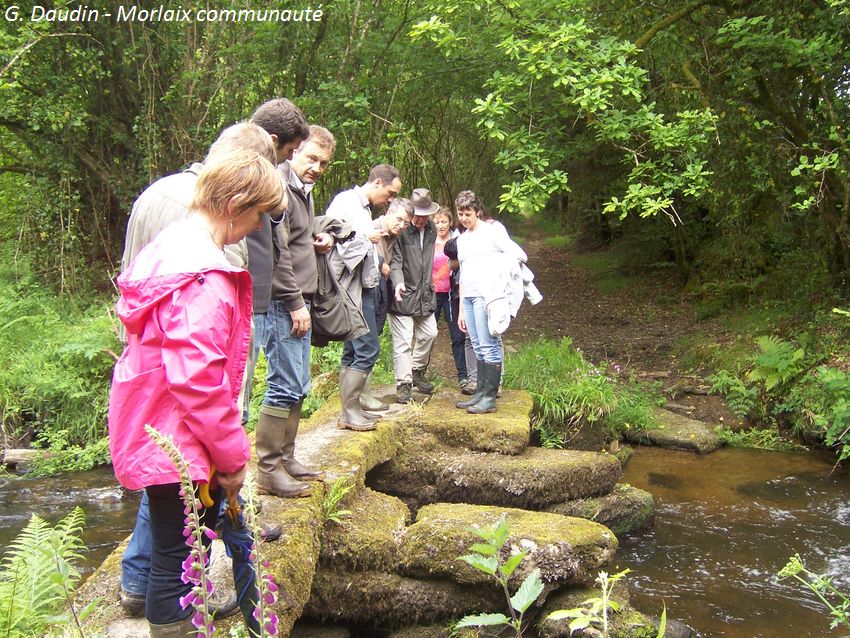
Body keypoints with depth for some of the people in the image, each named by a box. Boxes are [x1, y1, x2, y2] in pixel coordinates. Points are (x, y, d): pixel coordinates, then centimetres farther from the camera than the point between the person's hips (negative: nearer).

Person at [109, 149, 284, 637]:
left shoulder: (177, 246, 8)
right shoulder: (204, 277, -25)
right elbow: (198, 380, -27)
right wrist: (232, 453, -15)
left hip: (157, 427, 10)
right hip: (178, 437, -10)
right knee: (179, 560, 4)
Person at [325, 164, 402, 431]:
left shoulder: (364, 208, 18)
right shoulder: (345, 202, -10)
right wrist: (366, 237, -15)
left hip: (364, 287, 10)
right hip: (353, 288, -10)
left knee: (353, 351, 13)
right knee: (367, 349, -9)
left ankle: (352, 409, 20)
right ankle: (350, 412, -1)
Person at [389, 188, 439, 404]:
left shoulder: (432, 230, 7)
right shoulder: (401, 231, -14)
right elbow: (395, 261, -17)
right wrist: (398, 282, -33)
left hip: (425, 293, 7)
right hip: (404, 294, -7)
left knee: (429, 333, 13)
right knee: (403, 341, -5)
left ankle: (417, 372, 33)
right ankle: (403, 384, 1)